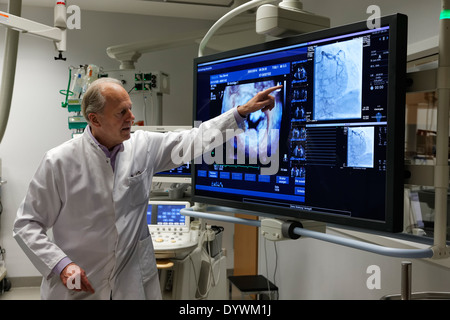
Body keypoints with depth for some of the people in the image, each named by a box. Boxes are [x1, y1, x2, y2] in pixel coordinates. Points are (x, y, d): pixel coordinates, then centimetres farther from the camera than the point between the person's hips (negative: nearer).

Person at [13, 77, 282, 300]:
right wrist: (61, 265, -17)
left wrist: (243, 111, 2)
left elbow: (192, 140, 4)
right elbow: (27, 224, -6)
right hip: (78, 287, -3)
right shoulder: (60, 161, -12)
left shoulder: (143, 146, -1)